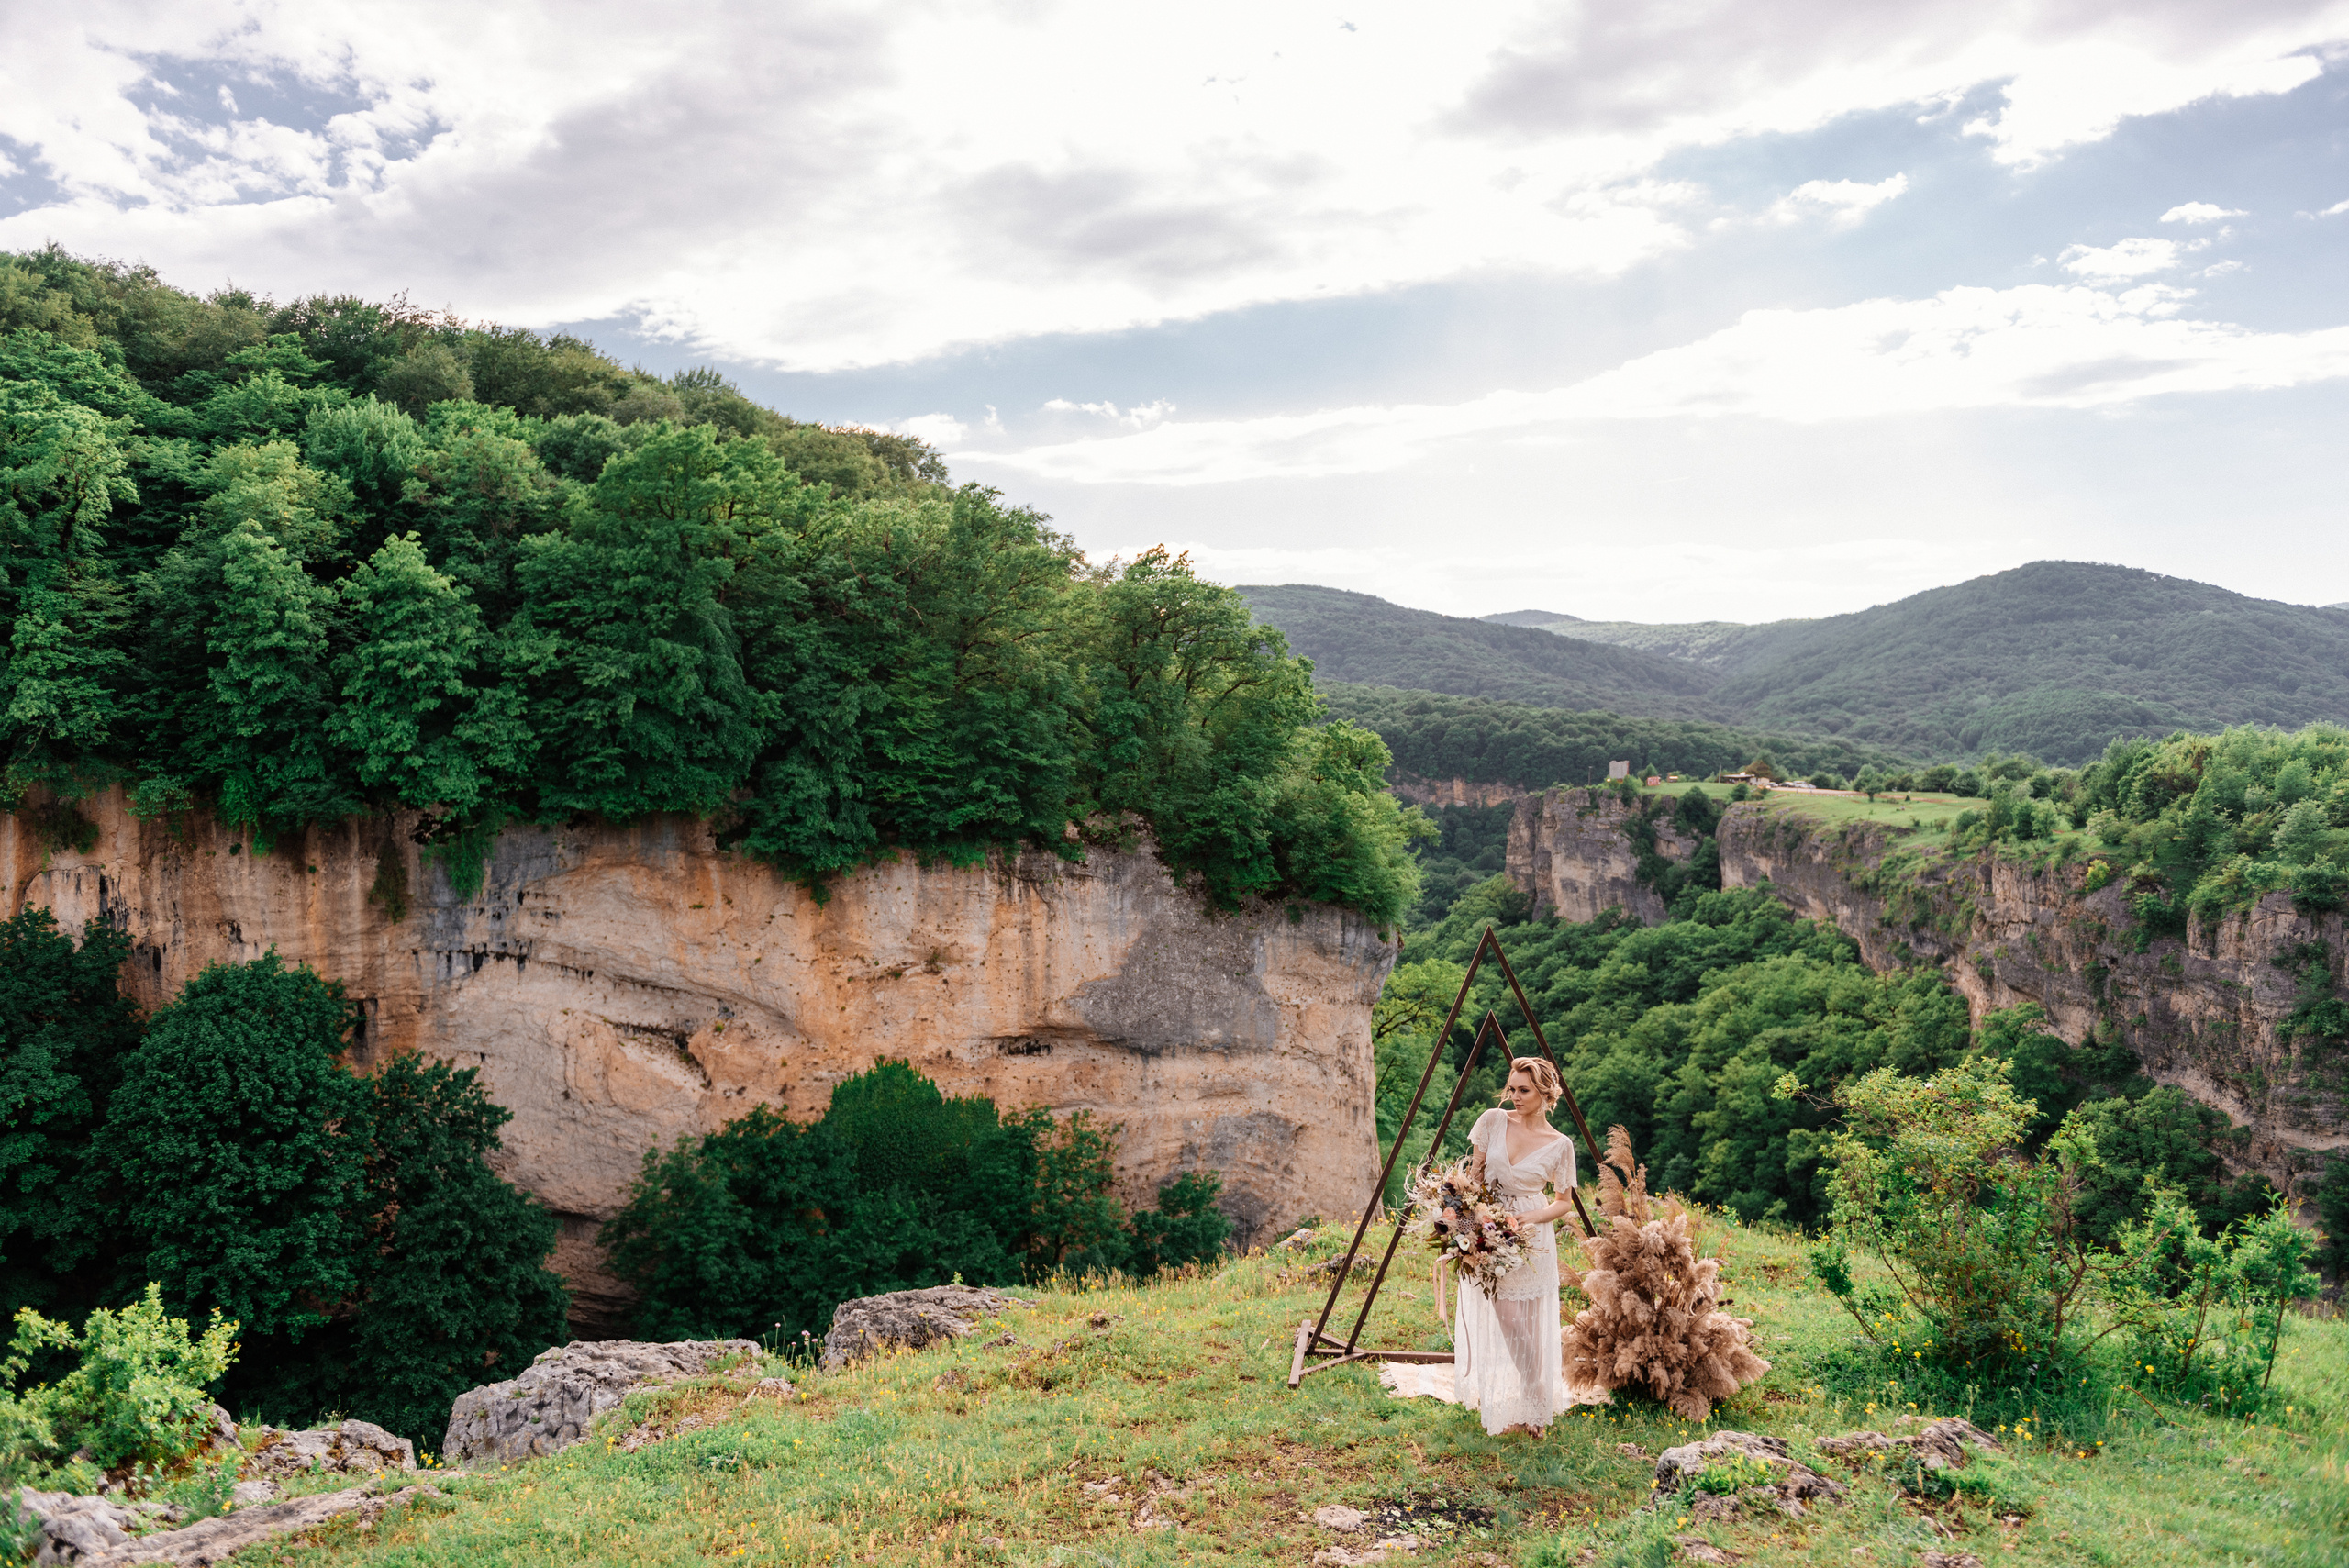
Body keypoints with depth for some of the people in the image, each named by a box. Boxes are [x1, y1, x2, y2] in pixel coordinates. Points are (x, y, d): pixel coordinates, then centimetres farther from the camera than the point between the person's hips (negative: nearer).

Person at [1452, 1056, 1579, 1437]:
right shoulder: (1493, 1121, -2)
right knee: (1491, 1325, 5)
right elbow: (1473, 1175, 5)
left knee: (1528, 1330, 3)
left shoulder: (1559, 1146, -6)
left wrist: (1531, 1217, -14)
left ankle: (1533, 1410, 20)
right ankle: (1499, 1405, 22)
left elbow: (1565, 1202, 3)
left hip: (1531, 1243, -2)